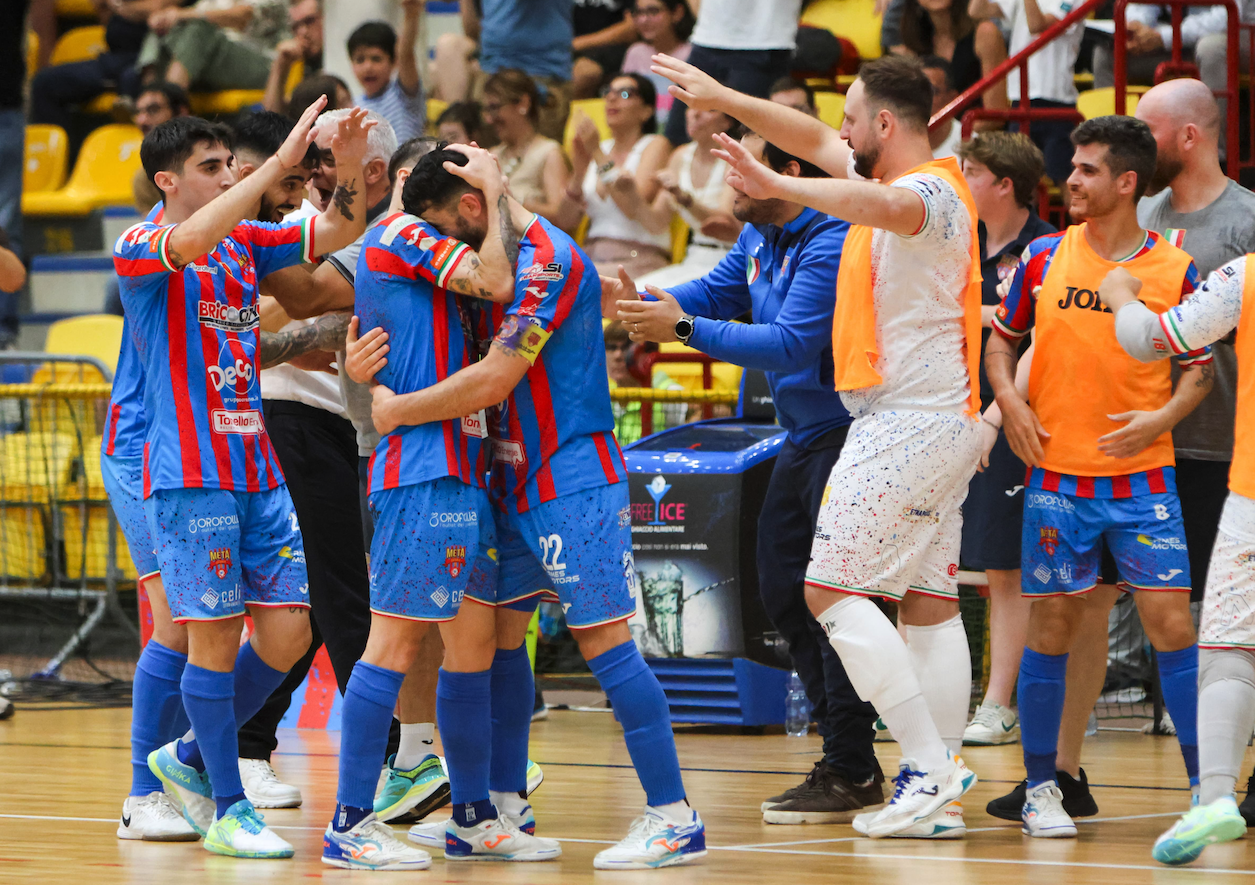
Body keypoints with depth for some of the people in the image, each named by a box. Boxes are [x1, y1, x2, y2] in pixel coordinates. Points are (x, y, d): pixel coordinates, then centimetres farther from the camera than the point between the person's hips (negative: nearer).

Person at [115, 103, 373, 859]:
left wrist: (351, 167, -7)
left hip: (259, 471, 7)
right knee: (216, 636, -4)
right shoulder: (139, 249, -7)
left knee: (287, 635, 3)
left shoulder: (246, 243, 14)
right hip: (191, 475, -7)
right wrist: (280, 164, -30)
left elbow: (337, 232, 12)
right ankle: (228, 810, 5)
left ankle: (190, 759, 22)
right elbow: (193, 240, -28)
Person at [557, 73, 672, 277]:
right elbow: (565, 223, 11)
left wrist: (597, 154, -13)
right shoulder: (601, 149, 18)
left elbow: (634, 208, -15)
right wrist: (579, 170, -4)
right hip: (592, 256, 5)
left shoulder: (654, 145, 3)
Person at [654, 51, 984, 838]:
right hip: (945, 423, 10)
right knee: (929, 601, 8)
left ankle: (931, 764, -15)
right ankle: (941, 797, 6)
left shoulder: (932, 190, -15)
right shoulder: (914, 184, 15)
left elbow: (881, 205, -39)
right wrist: (724, 99, 23)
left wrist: (782, 188, -49)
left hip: (907, 419, -10)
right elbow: (817, 141, 25)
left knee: (833, 588, -10)